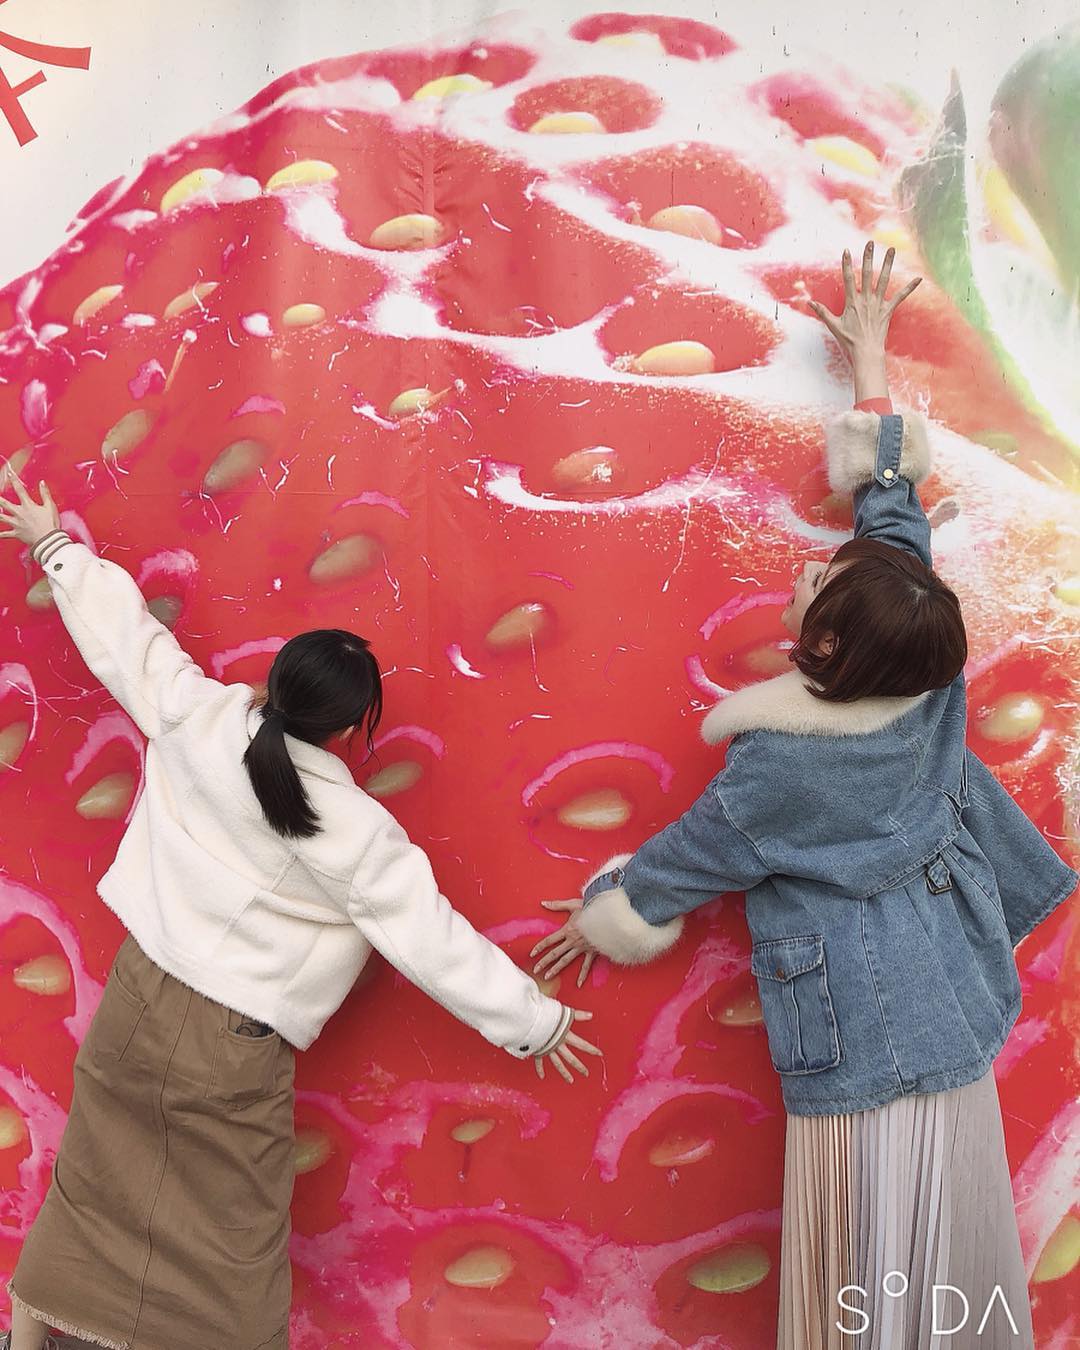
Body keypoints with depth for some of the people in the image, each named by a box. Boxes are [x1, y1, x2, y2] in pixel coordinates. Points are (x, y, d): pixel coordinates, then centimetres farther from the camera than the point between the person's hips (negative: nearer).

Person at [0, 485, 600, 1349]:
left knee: (92, 1183, 25)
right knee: (229, 1243, 13)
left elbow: (123, 634, 2)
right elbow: (433, 940, -15)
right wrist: (534, 1022, -2)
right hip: (231, 1050, -5)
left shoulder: (195, 717, -13)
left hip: (138, 993, 5)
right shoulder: (353, 829, -22)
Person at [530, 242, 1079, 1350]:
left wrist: (599, 916, 14)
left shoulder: (777, 769, -23)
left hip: (859, 1060, -6)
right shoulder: (928, 683, -10)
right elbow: (894, 504, 2)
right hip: (956, 1034, 7)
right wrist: (869, 363, 14)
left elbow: (677, 863, -6)